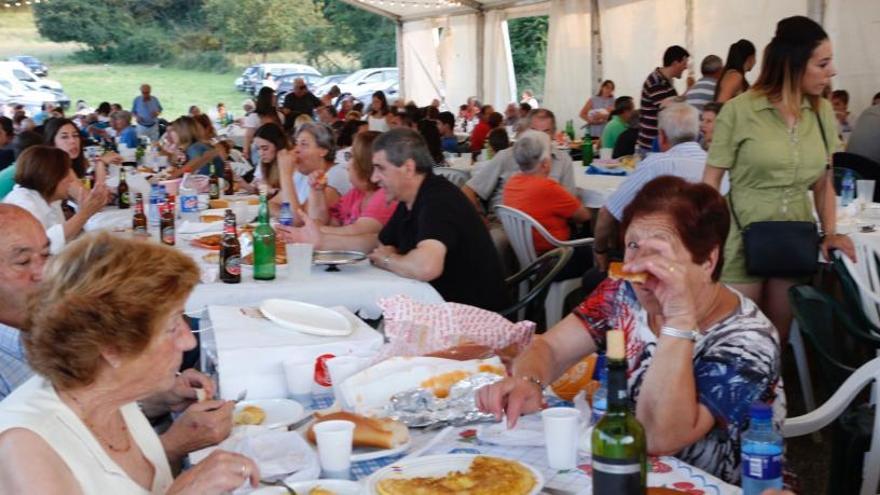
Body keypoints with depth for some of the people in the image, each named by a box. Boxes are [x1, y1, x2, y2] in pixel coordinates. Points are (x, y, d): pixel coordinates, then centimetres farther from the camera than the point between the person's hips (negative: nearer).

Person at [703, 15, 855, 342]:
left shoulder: (823, 112, 3)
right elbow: (711, 181, -7)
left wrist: (830, 232, 0)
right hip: (742, 242, -4)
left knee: (779, 339, 15)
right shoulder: (740, 110, -11)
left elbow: (823, 181, 11)